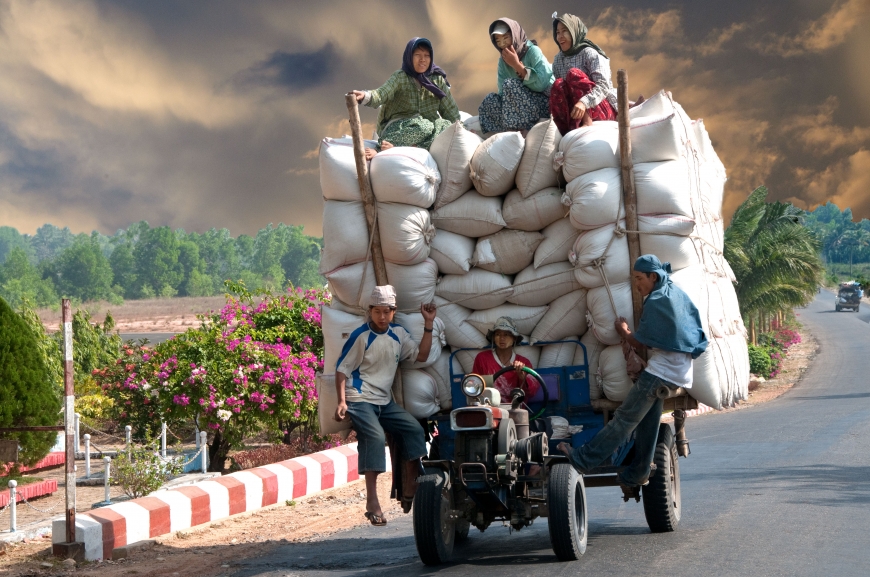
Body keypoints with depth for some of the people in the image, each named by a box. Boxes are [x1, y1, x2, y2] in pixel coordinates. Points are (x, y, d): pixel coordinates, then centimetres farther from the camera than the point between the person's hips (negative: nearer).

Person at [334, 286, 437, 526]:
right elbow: (342, 370, -6)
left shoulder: (398, 333, 9)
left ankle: (411, 489, -3)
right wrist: (342, 402, -16)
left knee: (414, 429, -11)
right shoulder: (361, 336, -9)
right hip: (360, 400, -6)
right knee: (375, 436, -28)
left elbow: (421, 355, 5)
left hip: (385, 402, 6)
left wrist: (428, 324, -1)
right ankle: (372, 501, -31)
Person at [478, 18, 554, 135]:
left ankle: (525, 130, -25)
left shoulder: (533, 51, -12)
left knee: (510, 85, -24)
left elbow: (542, 84, -26)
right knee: (490, 99, -10)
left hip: (546, 103, -6)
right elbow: (503, 92, -1)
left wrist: (517, 65, -22)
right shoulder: (503, 61, 7)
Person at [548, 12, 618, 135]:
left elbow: (604, 85, -22)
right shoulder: (558, 59, 11)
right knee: (558, 84, -22)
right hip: (576, 113, 5)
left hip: (603, 109, -5)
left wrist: (584, 102, -39)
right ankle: (566, 132, -36)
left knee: (574, 74, -25)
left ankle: (587, 122, -36)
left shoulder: (589, 53, -8)